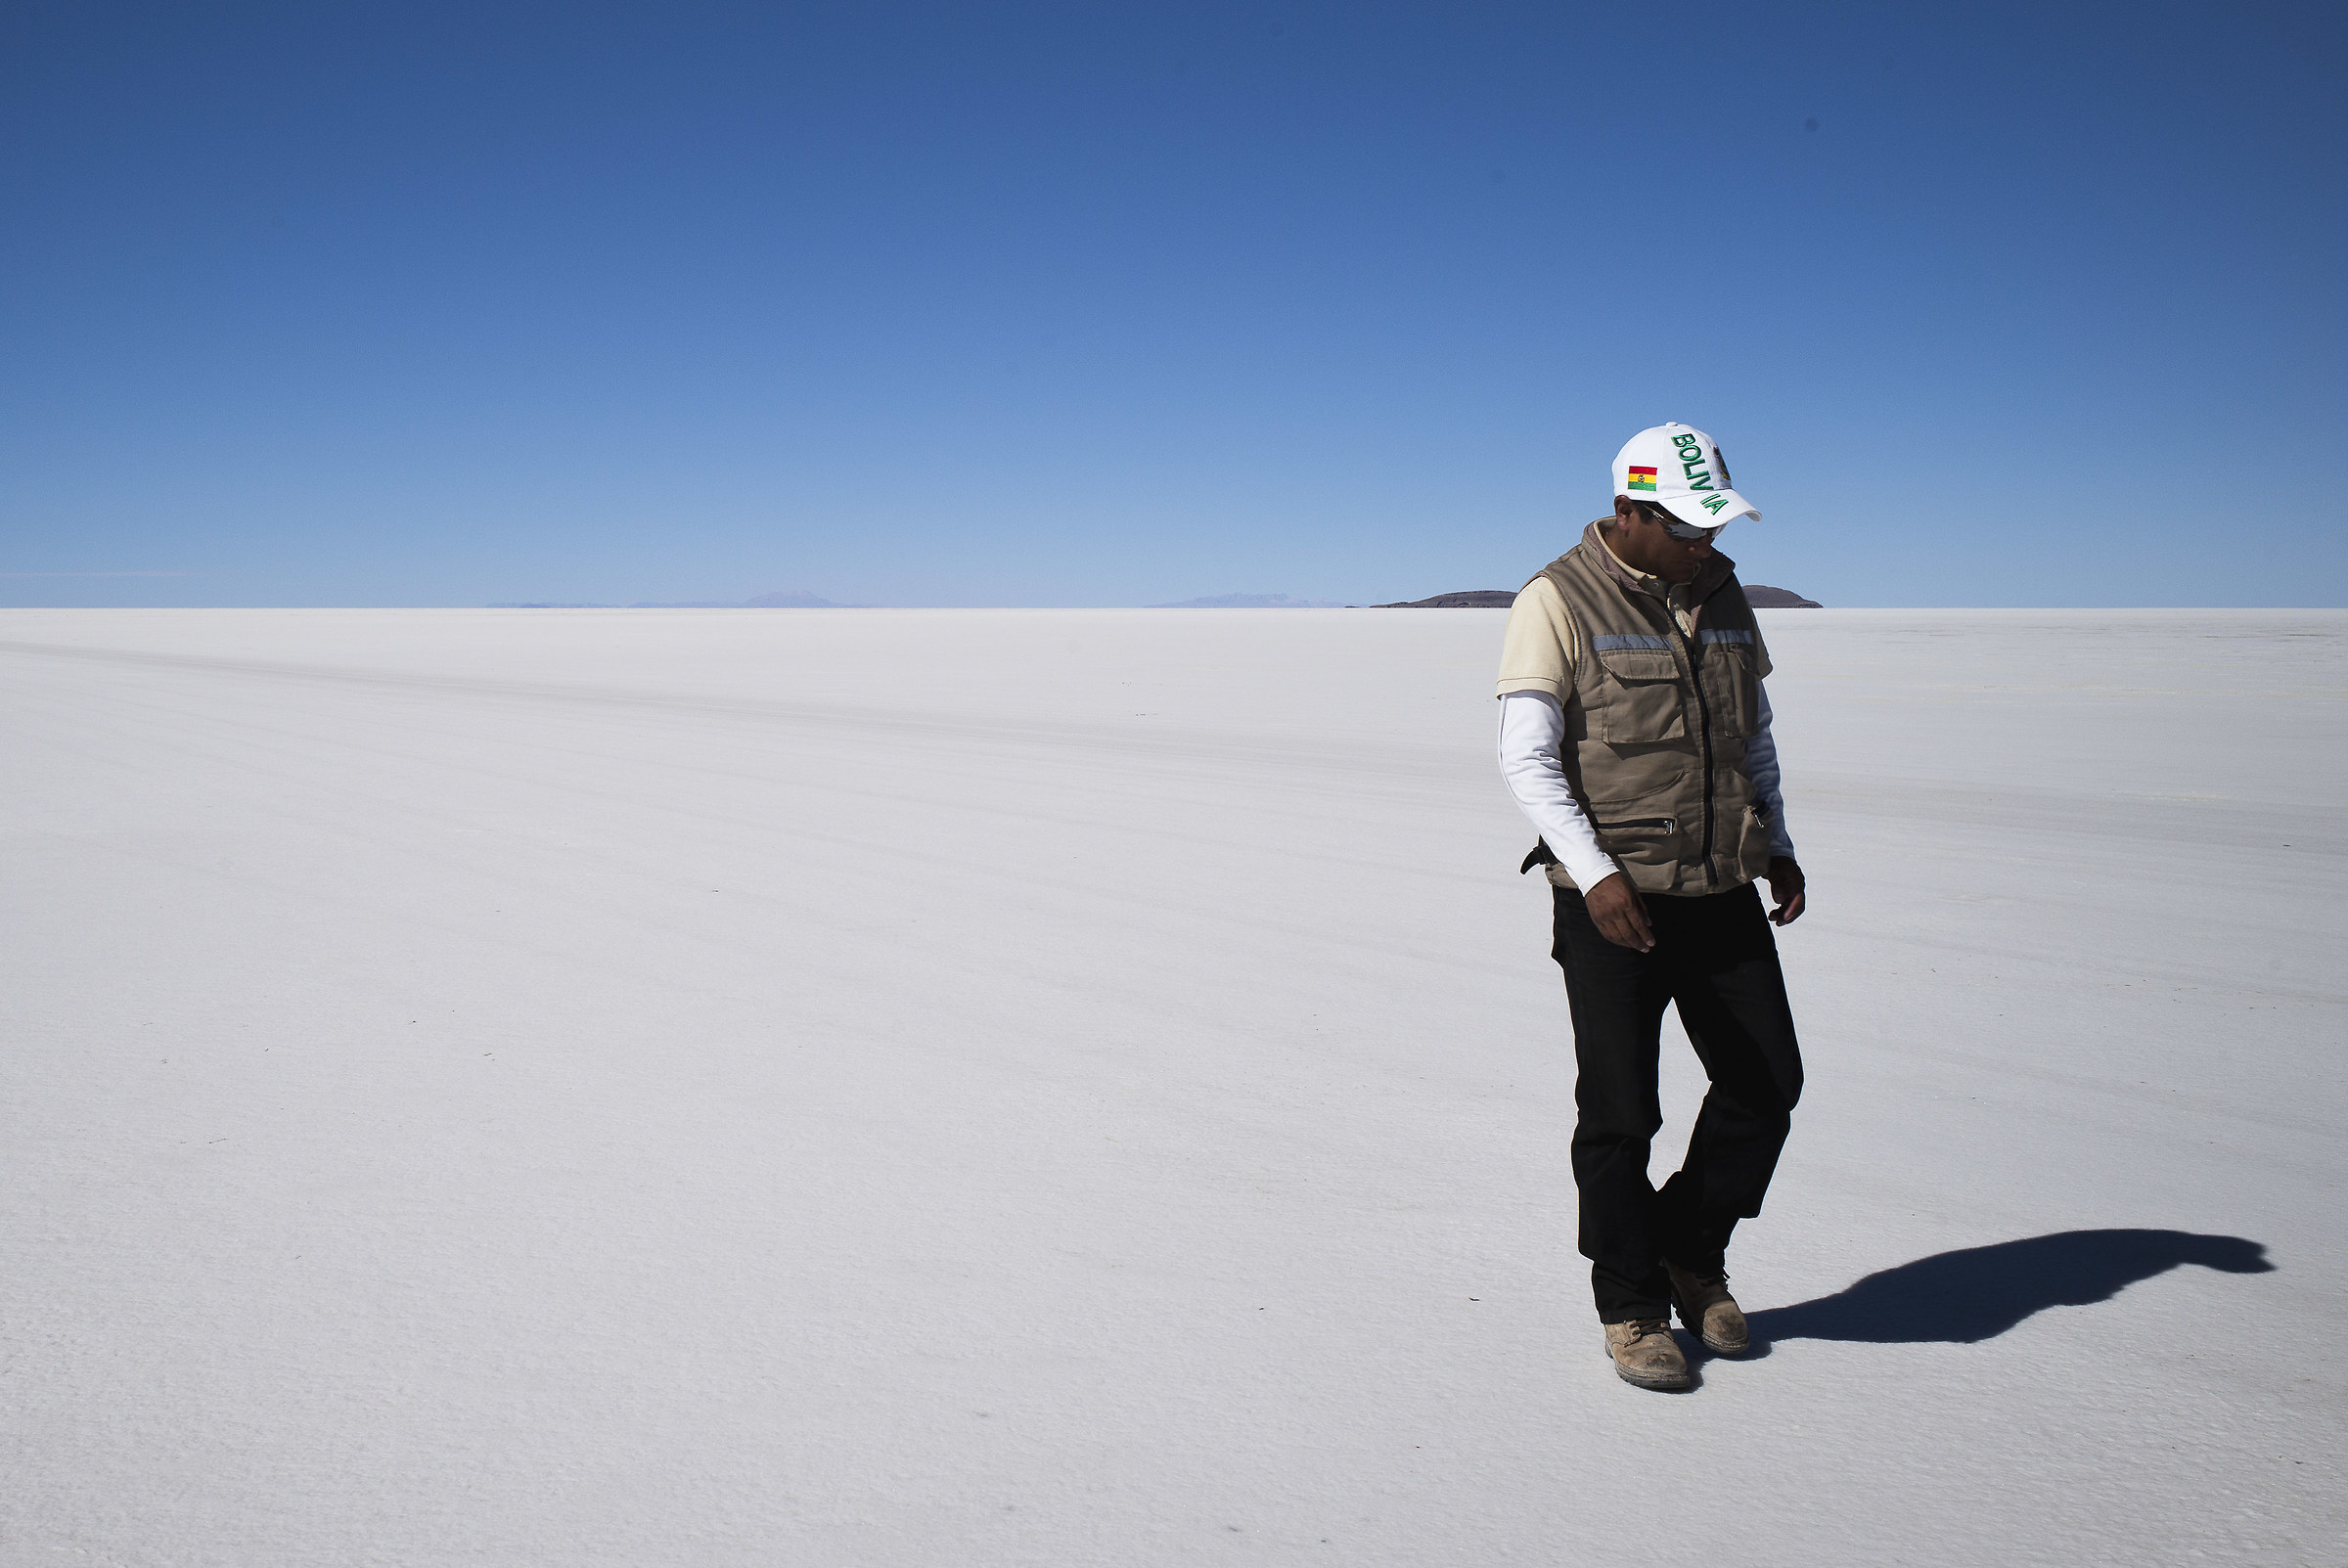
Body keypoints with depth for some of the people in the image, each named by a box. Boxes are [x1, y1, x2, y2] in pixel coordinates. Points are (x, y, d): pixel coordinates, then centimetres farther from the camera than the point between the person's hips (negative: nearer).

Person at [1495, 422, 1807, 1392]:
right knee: (1620, 1115, 2)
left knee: (1767, 1084, 9)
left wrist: (1778, 846, 11)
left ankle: (1689, 1251, 31)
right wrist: (1596, 875, -22)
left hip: (1723, 894, 6)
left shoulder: (1721, 596, 11)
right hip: (1614, 901, -6)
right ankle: (1632, 1307, 19)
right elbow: (1525, 757, -14)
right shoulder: (1560, 603, -9)